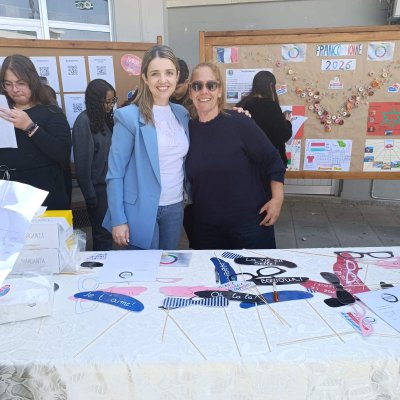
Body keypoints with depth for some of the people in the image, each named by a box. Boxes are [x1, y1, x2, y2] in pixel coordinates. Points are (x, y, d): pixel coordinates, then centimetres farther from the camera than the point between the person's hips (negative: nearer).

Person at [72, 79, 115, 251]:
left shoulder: (105, 118, 7)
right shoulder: (83, 122, -13)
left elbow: (111, 151, 8)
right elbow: (83, 162, -13)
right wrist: (90, 196, -12)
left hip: (109, 184, 6)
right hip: (97, 187, -6)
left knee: (107, 231, 15)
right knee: (103, 234, 4)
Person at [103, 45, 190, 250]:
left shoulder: (182, 113, 6)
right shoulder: (129, 116, -12)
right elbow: (115, 173, -10)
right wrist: (118, 219, -13)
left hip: (175, 208, 5)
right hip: (141, 211, -5)